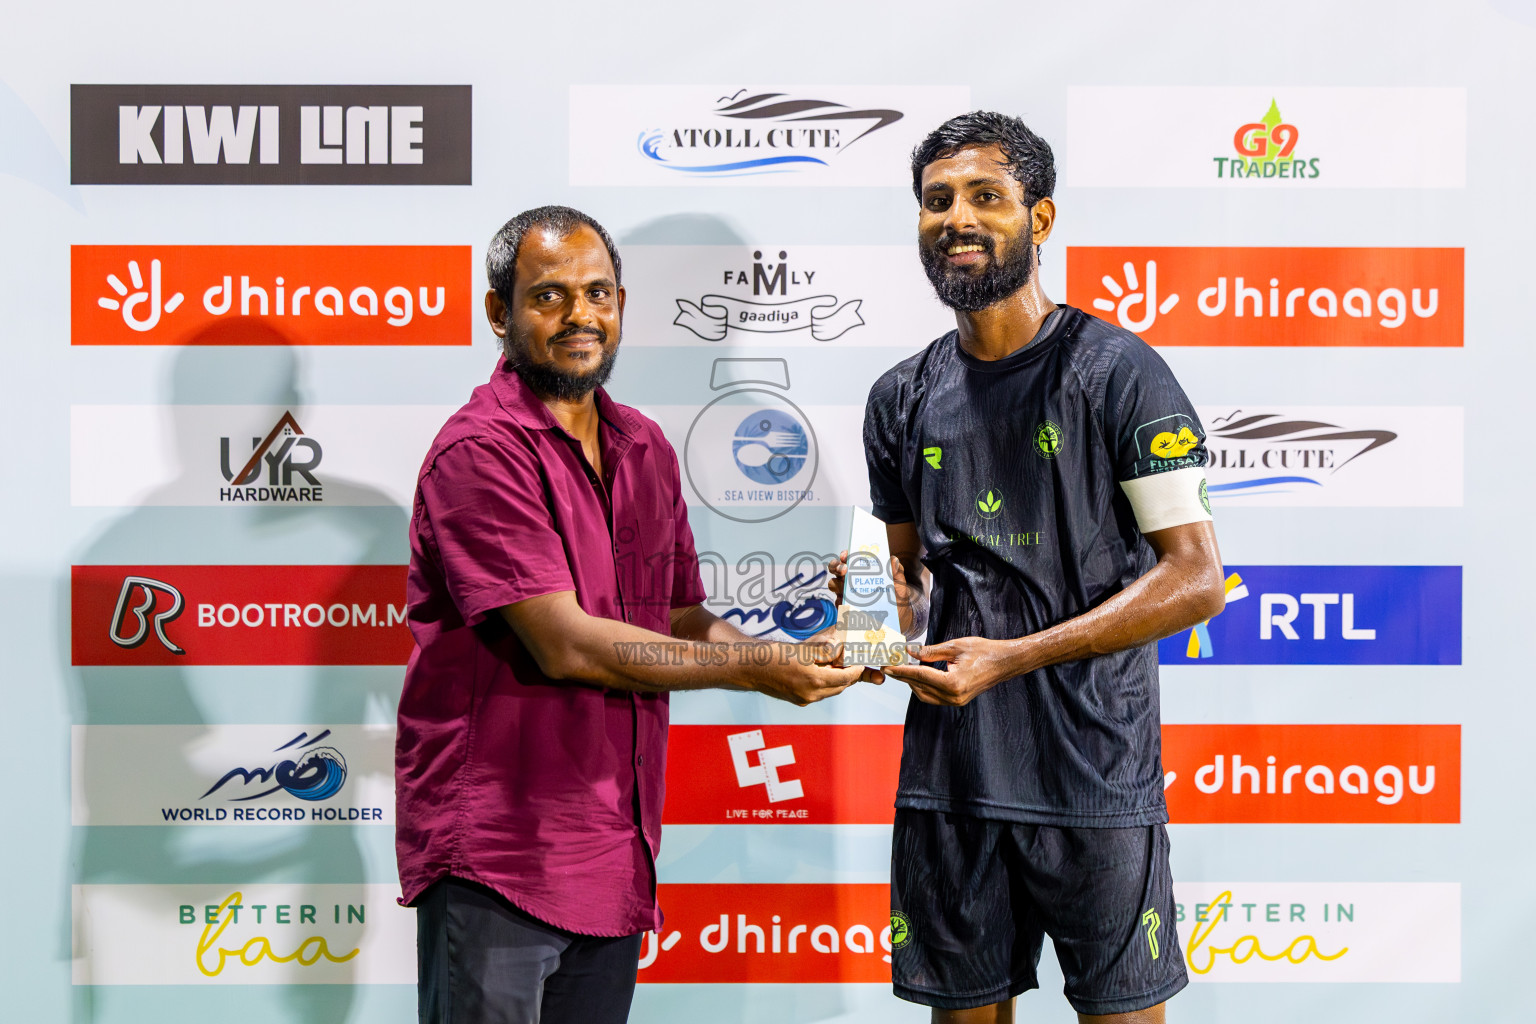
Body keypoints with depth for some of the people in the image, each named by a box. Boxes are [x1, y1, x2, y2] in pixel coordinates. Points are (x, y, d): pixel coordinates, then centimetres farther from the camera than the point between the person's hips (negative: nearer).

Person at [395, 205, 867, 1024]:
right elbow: (566, 644, -20)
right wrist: (752, 670, -15)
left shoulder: (647, 450, 12)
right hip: (493, 854, -7)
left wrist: (799, 659, -4)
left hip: (614, 854, 7)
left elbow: (682, 622, 14)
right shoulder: (479, 451, -13)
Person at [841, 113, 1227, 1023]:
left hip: (1096, 776, -4)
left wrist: (1013, 656, -19)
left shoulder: (1116, 371, -7)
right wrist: (886, 609, -4)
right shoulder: (902, 400, 9)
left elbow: (1196, 576, -12)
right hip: (947, 772, 5)